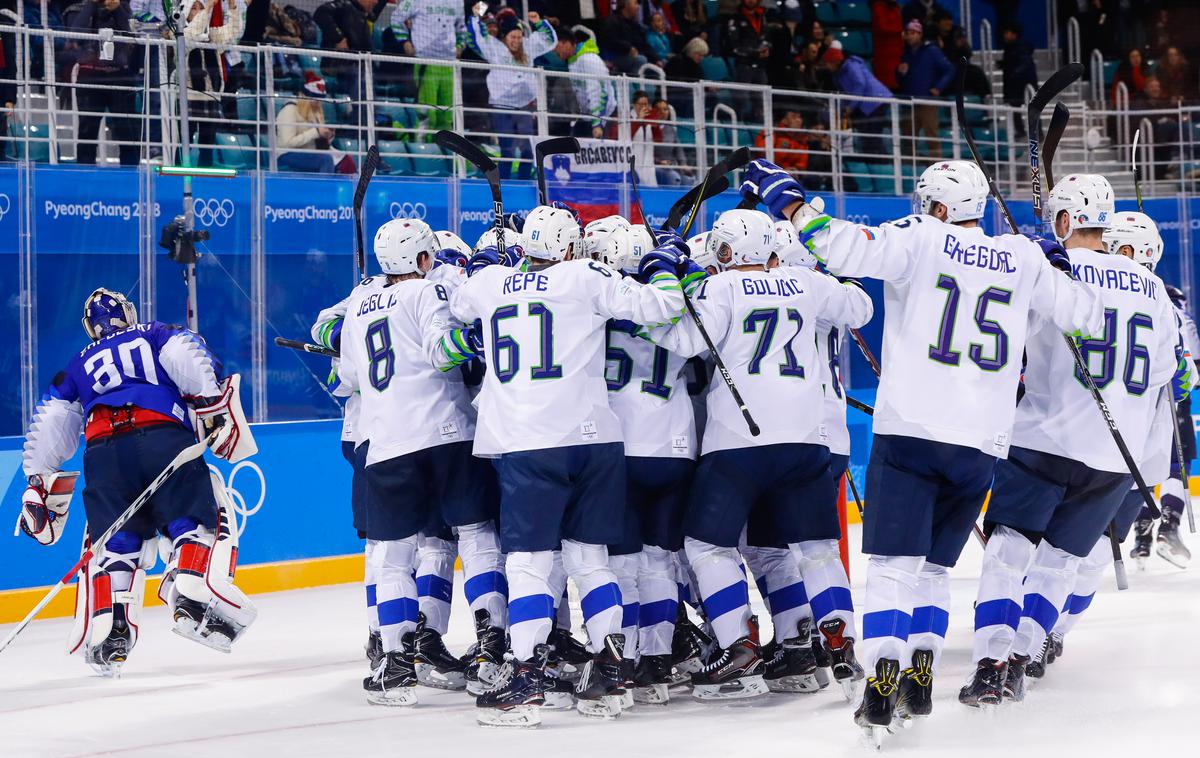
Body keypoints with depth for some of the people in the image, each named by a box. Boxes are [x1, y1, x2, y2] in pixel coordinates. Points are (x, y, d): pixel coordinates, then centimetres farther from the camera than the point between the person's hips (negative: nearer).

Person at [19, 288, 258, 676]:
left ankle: (107, 628, -8)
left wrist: (38, 485, 28)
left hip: (102, 451, 2)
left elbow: (47, 425, 26)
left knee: (112, 544, 10)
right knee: (204, 518, 5)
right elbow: (188, 357, 3)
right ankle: (193, 598, -19)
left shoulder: (78, 367, 34)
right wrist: (212, 404, -6)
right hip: (163, 437, -2)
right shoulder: (158, 335, 27)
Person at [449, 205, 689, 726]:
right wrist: (664, 267, 17)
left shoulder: (491, 282, 9)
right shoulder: (586, 278, 2)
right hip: (592, 438, 1)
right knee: (589, 556, 12)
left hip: (525, 446, -1)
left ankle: (526, 678, -11)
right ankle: (608, 671, 12)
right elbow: (657, 308, -2)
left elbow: (459, 307, 31)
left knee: (528, 561, -2)